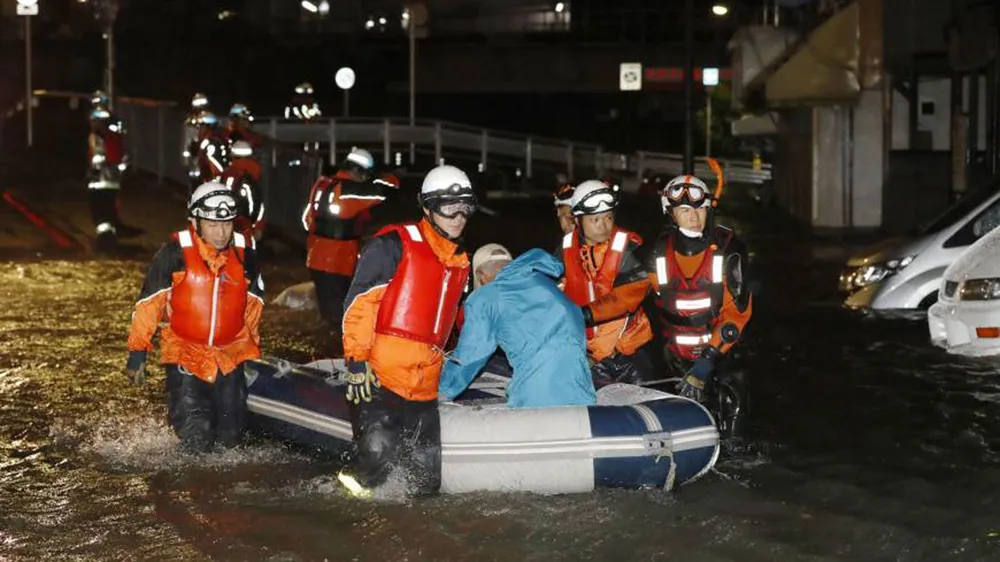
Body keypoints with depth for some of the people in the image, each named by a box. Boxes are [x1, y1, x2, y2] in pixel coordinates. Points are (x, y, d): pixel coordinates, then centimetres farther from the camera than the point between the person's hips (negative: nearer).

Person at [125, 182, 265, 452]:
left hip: (231, 353, 3)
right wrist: (137, 354, -3)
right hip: (185, 352, -3)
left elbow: (254, 304, 15)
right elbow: (148, 303, -5)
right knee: (195, 439, -11)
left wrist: (253, 347, 22)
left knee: (230, 437, 5)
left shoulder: (244, 255, 0)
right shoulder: (175, 254, -12)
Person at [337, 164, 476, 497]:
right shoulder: (394, 244, -4)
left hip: (424, 384, 7)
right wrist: (357, 360, -15)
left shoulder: (460, 262, 19)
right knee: (378, 449, -23)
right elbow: (359, 302, -9)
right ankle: (354, 482, 5)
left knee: (428, 479, 2)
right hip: (379, 373, -7)